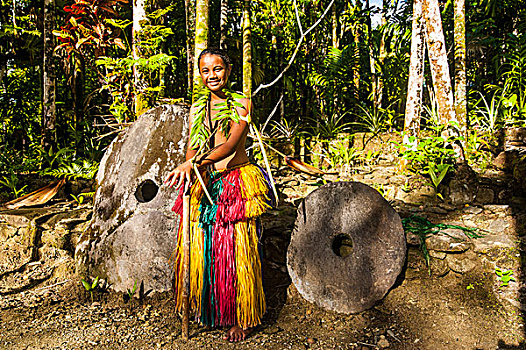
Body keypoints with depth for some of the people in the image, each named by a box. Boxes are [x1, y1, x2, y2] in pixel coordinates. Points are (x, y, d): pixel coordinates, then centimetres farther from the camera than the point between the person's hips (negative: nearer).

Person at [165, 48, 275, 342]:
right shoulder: (197, 109, 13)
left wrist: (193, 163, -26)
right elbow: (192, 149, 10)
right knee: (199, 249, 6)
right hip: (203, 186, 5)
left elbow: (230, 145, -14)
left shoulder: (241, 104, -2)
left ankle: (243, 319, 18)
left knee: (237, 253, 0)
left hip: (236, 183, -4)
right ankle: (207, 310, 29)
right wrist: (188, 174, -12)